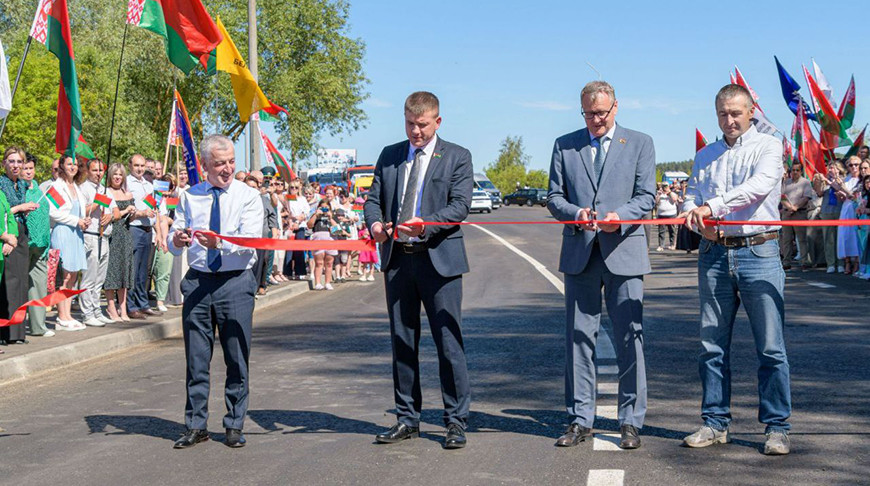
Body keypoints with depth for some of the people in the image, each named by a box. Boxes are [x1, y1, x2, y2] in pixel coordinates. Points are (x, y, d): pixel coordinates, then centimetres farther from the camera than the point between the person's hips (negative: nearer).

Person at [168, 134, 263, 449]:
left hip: (235, 283, -2)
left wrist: (220, 242, -32)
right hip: (197, 281, 3)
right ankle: (196, 426, 17)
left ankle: (234, 426, 15)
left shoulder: (248, 196, 0)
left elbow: (250, 240, -14)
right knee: (196, 358, 7)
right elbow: (173, 244, 6)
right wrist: (177, 240, -18)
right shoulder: (189, 197, 9)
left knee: (237, 358, 3)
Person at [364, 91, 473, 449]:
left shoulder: (457, 157, 2)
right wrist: (374, 223, -11)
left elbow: (460, 206, -8)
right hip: (397, 258, 4)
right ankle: (407, 419, 20)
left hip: (439, 259, -4)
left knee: (448, 343, -3)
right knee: (402, 342, 10)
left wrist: (425, 225, -23)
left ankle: (456, 422, 5)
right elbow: (373, 198, 12)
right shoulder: (389, 156, 15)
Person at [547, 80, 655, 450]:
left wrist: (619, 216, -16)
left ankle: (630, 422, 7)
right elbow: (554, 197, 10)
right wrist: (575, 213, -11)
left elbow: (646, 197, 2)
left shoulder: (639, 143, 8)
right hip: (579, 253, 2)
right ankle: (580, 420, 13)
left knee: (630, 336, -2)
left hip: (623, 252, -2)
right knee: (578, 336, 4)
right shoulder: (564, 145, 13)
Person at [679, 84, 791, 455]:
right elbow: (691, 200, 14)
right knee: (712, 345, 6)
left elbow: (759, 186, -15)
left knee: (771, 347, -4)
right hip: (714, 254, 4)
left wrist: (713, 206, -22)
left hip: (758, 252, -4)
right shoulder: (704, 156, 19)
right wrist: (701, 225, -8)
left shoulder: (768, 147, 3)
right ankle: (715, 424, 15)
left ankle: (776, 428, 4)